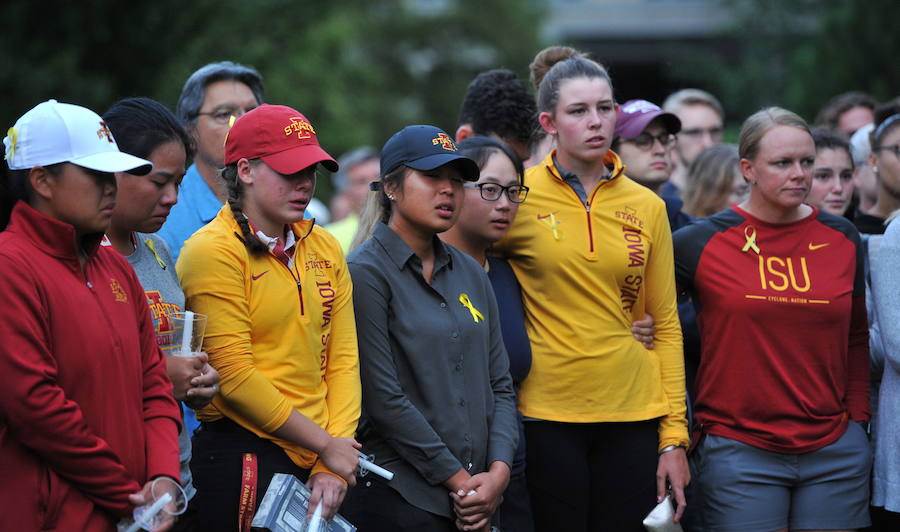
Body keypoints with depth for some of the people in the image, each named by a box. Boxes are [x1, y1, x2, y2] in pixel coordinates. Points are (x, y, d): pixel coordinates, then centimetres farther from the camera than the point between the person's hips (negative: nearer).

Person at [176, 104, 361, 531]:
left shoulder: (324, 248, 10)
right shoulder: (213, 251, -9)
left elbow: (343, 360, 6)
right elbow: (234, 376, -15)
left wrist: (332, 467, -5)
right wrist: (326, 444, -10)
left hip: (317, 464, 6)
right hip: (243, 459, -6)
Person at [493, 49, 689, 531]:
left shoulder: (647, 207, 6)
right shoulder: (519, 197, -2)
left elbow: (666, 326, 7)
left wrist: (674, 436, 3)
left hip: (633, 417, 2)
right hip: (547, 415, -2)